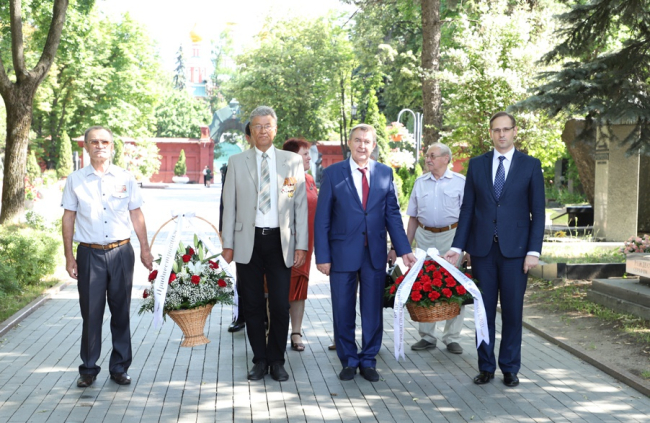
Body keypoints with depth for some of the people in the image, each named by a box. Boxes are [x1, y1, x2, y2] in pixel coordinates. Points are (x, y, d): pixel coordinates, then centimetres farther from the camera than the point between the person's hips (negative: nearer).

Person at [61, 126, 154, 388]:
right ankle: (88, 369, 14)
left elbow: (136, 215, 10)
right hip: (89, 253, -1)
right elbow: (69, 218, 5)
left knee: (121, 312, 7)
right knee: (91, 313, 2)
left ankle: (120, 367, 17)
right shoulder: (75, 180, 4)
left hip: (121, 252, 1)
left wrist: (145, 249, 7)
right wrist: (69, 256, 1)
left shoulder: (126, 179, 6)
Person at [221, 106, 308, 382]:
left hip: (280, 240, 0)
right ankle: (260, 360, 18)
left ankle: (276, 361, 15)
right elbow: (229, 205, 7)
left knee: (280, 305, -1)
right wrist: (227, 243, 1)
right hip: (248, 240, 1)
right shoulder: (236, 162, 8)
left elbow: (301, 205, 5)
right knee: (253, 305, 6)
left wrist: (301, 244, -1)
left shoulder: (293, 161, 7)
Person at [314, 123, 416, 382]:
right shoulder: (333, 173, -2)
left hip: (375, 253, 2)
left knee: (373, 310, 9)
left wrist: (404, 250, -1)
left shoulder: (385, 173, 5)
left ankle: (368, 361, 23)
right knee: (343, 311, 7)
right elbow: (322, 219, -3)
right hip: (343, 252, -2)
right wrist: (322, 256, -8)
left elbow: (393, 214, 7)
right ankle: (349, 361, 22)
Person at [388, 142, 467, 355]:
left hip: (451, 236, -3)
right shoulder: (420, 182, 11)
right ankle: (427, 337, 15)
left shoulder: (460, 182, 0)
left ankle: (452, 338, 9)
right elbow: (413, 217, 14)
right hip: (425, 237, 3)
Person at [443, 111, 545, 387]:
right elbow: (467, 209, 7)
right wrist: (457, 247, 1)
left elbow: (538, 212, 1)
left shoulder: (531, 165, 3)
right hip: (482, 249, 2)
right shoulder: (477, 165, 8)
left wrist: (534, 251, -7)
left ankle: (510, 368, 16)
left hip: (515, 249, -2)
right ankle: (486, 367, 17)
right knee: (484, 310, 7)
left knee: (512, 311, 4)